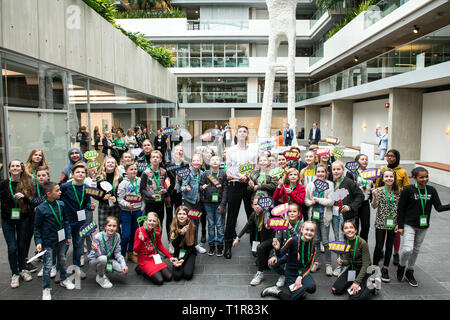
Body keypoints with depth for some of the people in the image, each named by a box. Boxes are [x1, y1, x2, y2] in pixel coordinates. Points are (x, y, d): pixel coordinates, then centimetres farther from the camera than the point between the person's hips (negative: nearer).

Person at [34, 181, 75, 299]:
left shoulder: (61, 204, -4)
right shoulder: (41, 209, -17)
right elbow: (37, 227, -7)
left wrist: (68, 236, 9)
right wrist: (38, 242, -13)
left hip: (61, 240, 5)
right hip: (48, 242, -4)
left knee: (62, 261, 20)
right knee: (47, 266, 2)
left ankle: (64, 279, 42)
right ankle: (46, 288, 20)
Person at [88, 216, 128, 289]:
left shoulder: (117, 236, -13)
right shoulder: (98, 237, -25)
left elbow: (117, 253, -7)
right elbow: (99, 255, -25)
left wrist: (124, 264, -20)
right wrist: (96, 249, -48)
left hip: (108, 259, 4)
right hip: (95, 260, -4)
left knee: (123, 270, -17)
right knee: (103, 258, -38)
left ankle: (103, 270, 11)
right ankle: (100, 277, -6)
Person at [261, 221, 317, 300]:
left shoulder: (312, 247, -4)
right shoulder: (293, 240, -15)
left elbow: (309, 266, 0)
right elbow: (280, 255, -16)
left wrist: (300, 277, -16)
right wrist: (277, 249, -39)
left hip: (303, 272, 3)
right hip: (291, 273, -3)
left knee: (311, 287, -28)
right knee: (295, 298, -15)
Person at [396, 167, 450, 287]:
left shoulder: (431, 190, 0)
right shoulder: (408, 190, -12)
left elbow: (439, 207, -3)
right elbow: (401, 209, -9)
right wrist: (400, 226, -10)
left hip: (423, 226, 4)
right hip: (409, 225, -4)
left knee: (416, 250, 14)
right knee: (408, 249, -15)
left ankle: (409, 273, 32)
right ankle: (401, 266, 15)